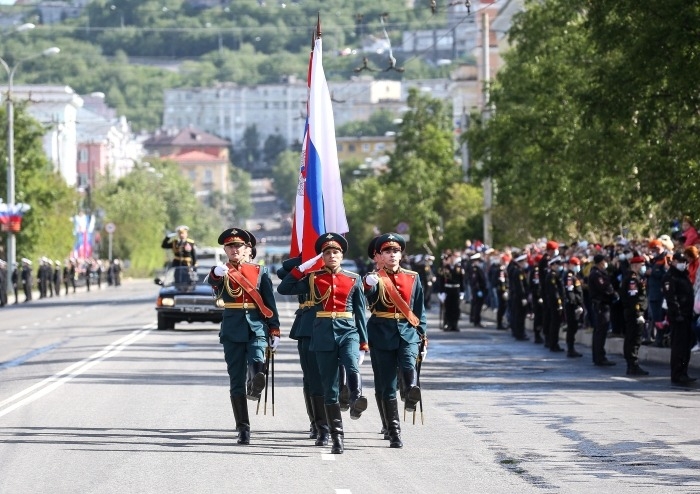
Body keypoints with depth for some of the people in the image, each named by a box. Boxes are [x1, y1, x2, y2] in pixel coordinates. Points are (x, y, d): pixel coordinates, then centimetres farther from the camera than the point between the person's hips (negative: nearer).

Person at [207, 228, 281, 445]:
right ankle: (243, 429, 4)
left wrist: (274, 330, 0)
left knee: (257, 362, -33)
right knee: (236, 382, 0)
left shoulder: (260, 271, 8)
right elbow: (213, 281, -20)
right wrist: (217, 274, -43)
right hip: (233, 331, -1)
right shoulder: (221, 273, 5)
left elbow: (270, 303, 7)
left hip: (257, 329, 1)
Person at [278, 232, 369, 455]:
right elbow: (283, 289, 2)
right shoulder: (313, 279, 8)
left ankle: (356, 401, -22)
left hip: (348, 332, -1)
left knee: (353, 369, -37)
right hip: (323, 337, 1)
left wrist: (363, 345, 4)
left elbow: (360, 313, 8)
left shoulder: (354, 280, 8)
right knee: (329, 388, 2)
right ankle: (337, 437, 7)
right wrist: (302, 268, -1)